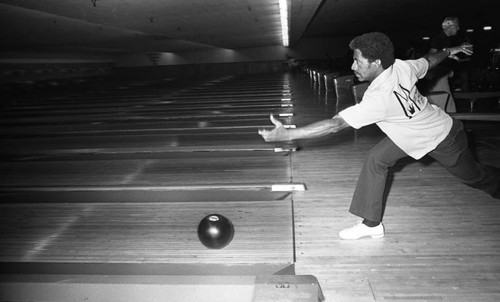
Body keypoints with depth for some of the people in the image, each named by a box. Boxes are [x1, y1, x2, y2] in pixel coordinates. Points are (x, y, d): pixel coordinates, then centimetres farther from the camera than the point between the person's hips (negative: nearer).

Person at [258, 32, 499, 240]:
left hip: (442, 139, -7)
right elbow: (429, 61, 3)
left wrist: (286, 134, -47)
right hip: (411, 129, 7)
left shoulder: (379, 98, -42)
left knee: (473, 176, 18)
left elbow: (335, 124, -46)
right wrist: (449, 51, 26)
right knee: (376, 159, -5)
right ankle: (372, 223, 2)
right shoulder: (402, 66, -18)